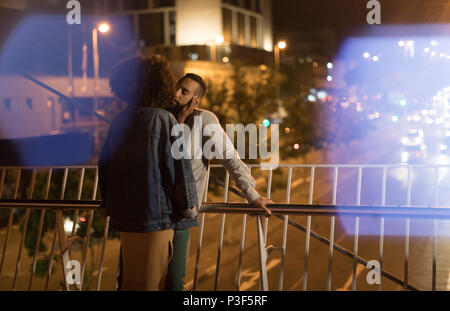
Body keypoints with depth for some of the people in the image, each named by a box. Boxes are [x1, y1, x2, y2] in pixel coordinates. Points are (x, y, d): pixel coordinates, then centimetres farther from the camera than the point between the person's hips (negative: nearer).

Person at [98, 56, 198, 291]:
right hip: (156, 216, -6)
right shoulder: (163, 119, -11)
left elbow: (104, 166, 12)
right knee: (147, 283, 3)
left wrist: (109, 204, 24)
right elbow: (179, 166, -12)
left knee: (130, 281, 17)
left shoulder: (118, 122, 6)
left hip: (123, 216, 6)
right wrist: (188, 205, 1)